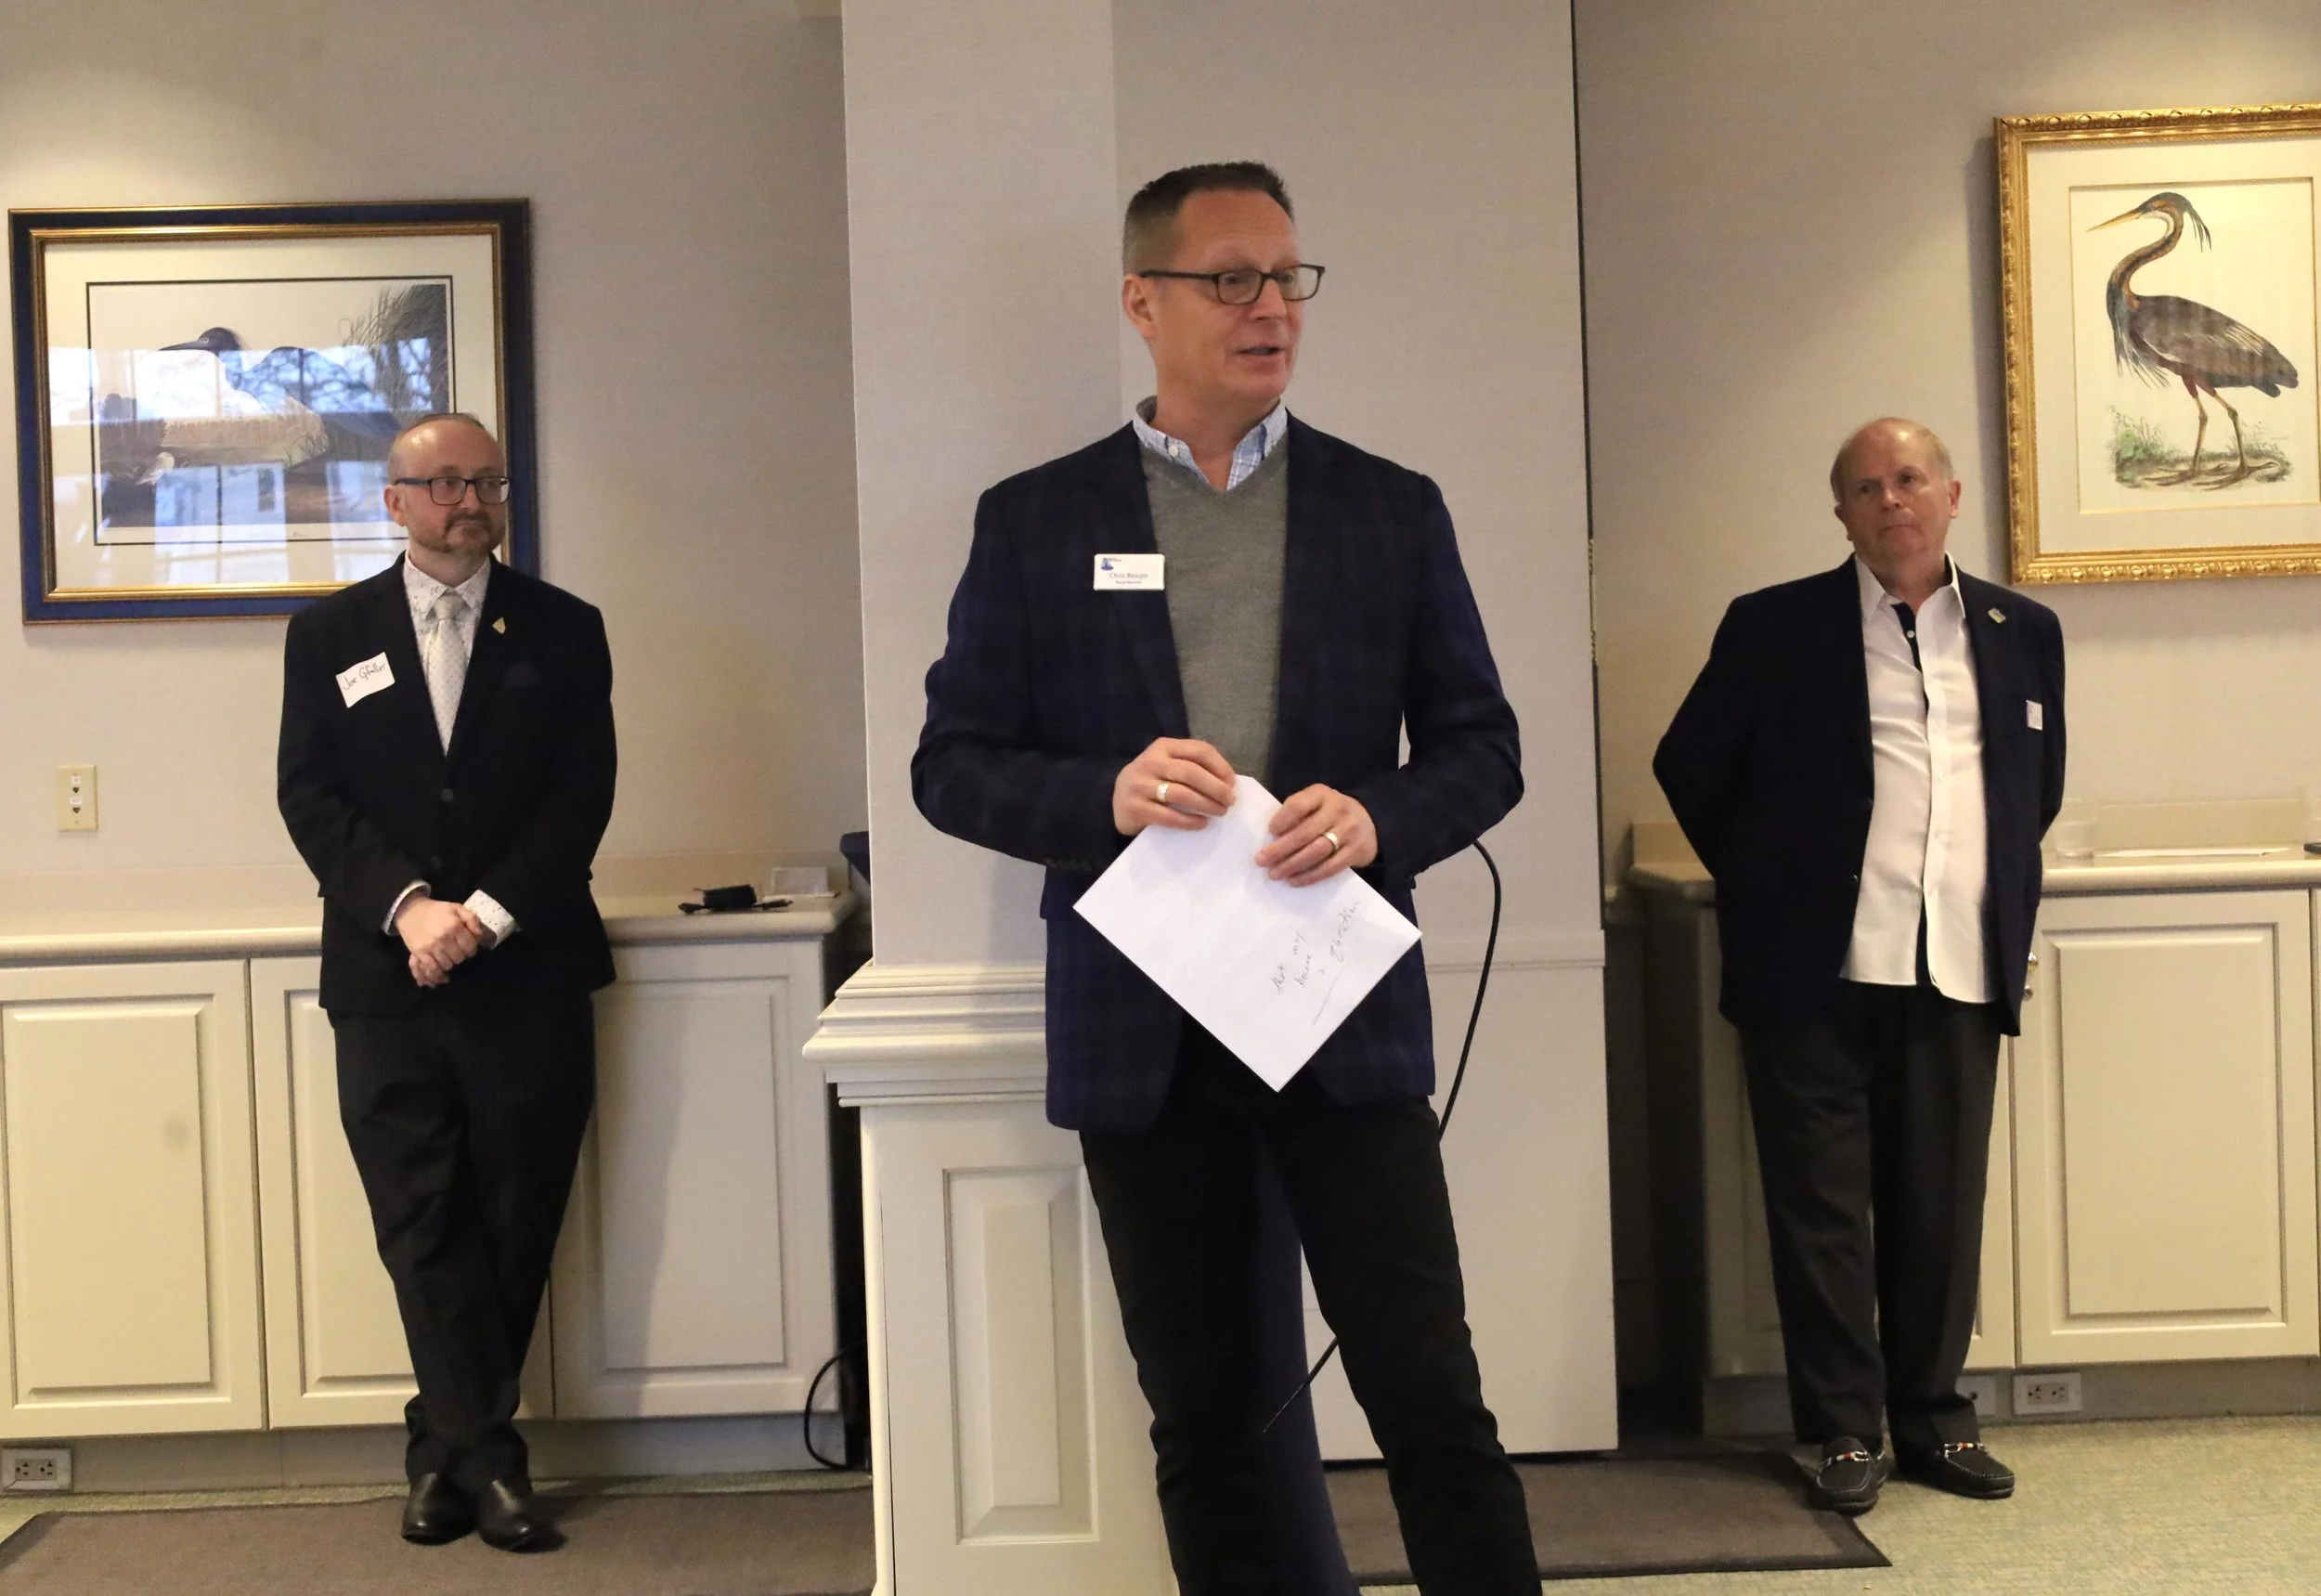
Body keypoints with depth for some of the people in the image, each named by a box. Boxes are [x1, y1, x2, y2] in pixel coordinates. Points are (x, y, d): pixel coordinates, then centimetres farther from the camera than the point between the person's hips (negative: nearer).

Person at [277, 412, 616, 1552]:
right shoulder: (329, 634, 10)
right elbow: (309, 794, 2)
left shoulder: (561, 630, 8)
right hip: (386, 978, 0)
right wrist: (407, 905, -13)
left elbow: (582, 793, 0)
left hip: (530, 976, 0)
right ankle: (487, 1462, 6)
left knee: (516, 1224, 4)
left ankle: (446, 1452, 19)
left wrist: (490, 913, -13)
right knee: (424, 1230, -1)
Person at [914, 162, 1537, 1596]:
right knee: (1203, 1416, 12)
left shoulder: (1393, 509, 6)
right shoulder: (1034, 520, 4)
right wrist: (1107, 795, -16)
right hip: (1142, 1034, 0)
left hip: (1344, 1014, 0)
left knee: (1431, 1395, 2)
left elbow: (1481, 746, 7)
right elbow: (953, 763, 3)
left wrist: (1379, 817, -14)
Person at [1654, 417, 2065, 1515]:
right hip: (1815, 972, -2)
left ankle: (1932, 1418, 23)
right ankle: (1845, 1431, 14)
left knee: (1941, 1209, 8)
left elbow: (2039, 787, 23)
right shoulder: (1776, 628, 1)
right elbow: (1690, 766, 8)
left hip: (1961, 973, 3)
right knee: (1823, 1207, 3)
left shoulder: (2023, 633, 11)